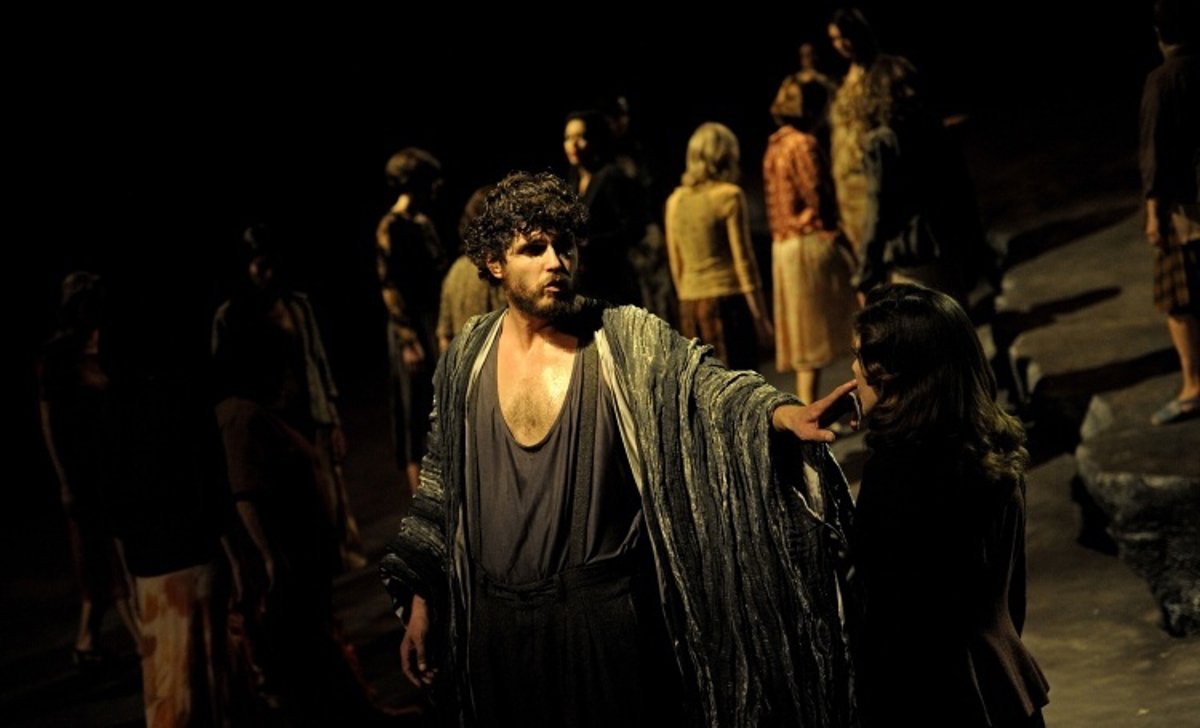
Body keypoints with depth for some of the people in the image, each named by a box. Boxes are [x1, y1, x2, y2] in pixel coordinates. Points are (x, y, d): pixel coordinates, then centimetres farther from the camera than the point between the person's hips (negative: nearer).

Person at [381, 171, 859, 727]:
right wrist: (420, 600, 10)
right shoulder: (468, 357, 4)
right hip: (497, 618, 3)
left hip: (606, 615, -3)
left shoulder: (628, 340, -6)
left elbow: (707, 385, -21)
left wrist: (779, 412, -42)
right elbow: (440, 485, 12)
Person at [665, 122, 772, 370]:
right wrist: (760, 315, -5)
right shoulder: (729, 196, -7)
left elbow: (676, 264, 12)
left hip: (690, 304, 5)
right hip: (728, 300, -5)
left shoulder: (675, 200, 8)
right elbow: (743, 259, -8)